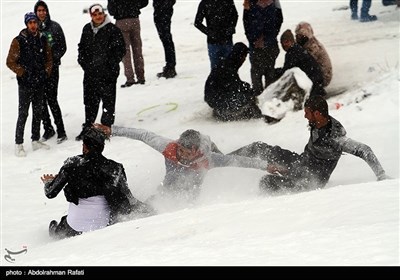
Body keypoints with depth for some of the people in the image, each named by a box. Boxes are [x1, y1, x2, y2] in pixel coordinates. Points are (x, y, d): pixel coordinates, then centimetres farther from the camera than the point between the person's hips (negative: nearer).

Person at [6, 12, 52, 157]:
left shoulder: (42, 40, 7)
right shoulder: (19, 41, -8)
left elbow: (49, 58, 17)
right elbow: (10, 62, -6)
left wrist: (46, 72, 4)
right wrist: (23, 73, -10)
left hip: (39, 83, 5)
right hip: (25, 84, -5)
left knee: (38, 112, 13)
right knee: (23, 114, -6)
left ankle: (36, 140, 24)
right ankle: (19, 144, -2)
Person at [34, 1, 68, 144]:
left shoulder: (55, 27, 1)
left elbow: (63, 47, 2)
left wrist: (53, 57, -11)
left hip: (52, 66, -3)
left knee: (51, 99, -10)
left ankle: (61, 131, -5)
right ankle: (48, 129, 17)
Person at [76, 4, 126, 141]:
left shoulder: (112, 29, -8)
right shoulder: (87, 29, 9)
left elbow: (120, 49, -7)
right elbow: (82, 47, 20)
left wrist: (110, 64, -12)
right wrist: (83, 61, 7)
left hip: (107, 73, -5)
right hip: (90, 72, 5)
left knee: (108, 100, 1)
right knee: (90, 100, 13)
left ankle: (106, 126, 10)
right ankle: (88, 127, 23)